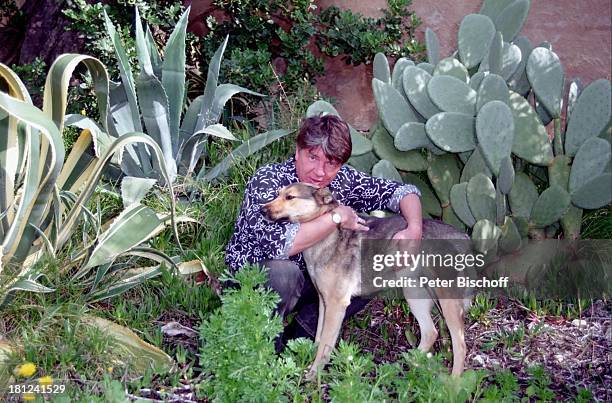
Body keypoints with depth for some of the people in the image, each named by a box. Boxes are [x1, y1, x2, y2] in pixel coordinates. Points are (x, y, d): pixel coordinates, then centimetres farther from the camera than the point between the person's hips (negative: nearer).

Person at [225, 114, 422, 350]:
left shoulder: (342, 180, -11)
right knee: (283, 272, -37)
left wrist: (414, 229, -25)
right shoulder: (266, 182, -26)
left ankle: (308, 324, 3)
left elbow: (402, 191, -4)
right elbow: (279, 243, -42)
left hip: (308, 282, 5)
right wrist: (337, 216, -32)